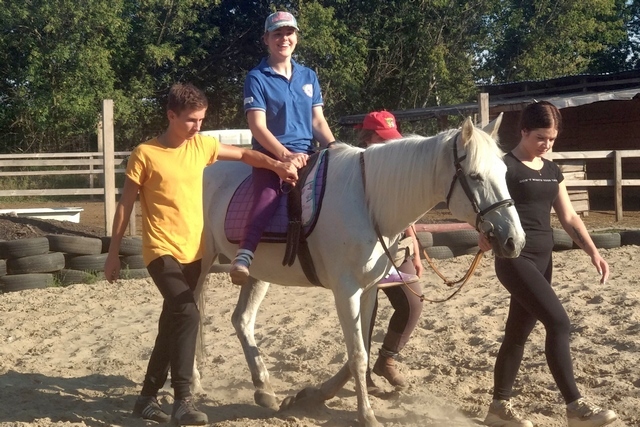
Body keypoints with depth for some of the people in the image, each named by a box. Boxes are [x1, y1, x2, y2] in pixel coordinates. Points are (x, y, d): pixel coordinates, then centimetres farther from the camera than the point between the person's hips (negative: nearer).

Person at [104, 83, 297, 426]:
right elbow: (125, 206, -3)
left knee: (172, 325, 12)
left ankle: (148, 397, 27)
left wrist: (277, 165, -7)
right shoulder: (145, 154, -8)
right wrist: (113, 253, -1)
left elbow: (244, 155, 11)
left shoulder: (202, 146, 5)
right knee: (187, 314, -24)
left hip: (193, 252, 6)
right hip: (161, 251, -6)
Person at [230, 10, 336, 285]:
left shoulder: (308, 76, 16)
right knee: (269, 194, -34)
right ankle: (243, 257, -48)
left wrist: (334, 148, -6)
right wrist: (285, 154, -21)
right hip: (269, 155, -5)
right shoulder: (257, 78, 1)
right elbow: (257, 126, -8)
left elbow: (318, 121, 13)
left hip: (305, 154, 5)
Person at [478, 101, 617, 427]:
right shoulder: (505, 167, -10)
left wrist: (593, 252, 3)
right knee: (559, 323, -16)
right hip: (515, 260, -8)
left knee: (518, 334, 13)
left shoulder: (551, 171, 12)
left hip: (542, 260, 8)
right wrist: (486, 233, -40)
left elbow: (568, 217, 13)